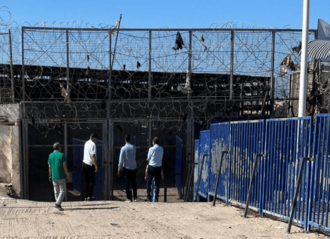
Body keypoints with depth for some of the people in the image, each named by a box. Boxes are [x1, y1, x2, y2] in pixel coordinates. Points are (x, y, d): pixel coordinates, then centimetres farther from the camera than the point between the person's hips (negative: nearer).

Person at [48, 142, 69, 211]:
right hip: (61, 176, -5)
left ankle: (58, 205, 16)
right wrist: (67, 176, -3)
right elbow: (64, 167, -9)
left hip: (54, 176, 5)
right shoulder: (61, 155, -9)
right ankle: (58, 203, -11)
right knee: (63, 190, 3)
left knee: (56, 191, 12)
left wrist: (50, 176, 18)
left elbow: (49, 167, 8)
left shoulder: (50, 155, 5)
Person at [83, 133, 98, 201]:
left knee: (86, 181, 12)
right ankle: (89, 196, 0)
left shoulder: (86, 143, 13)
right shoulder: (93, 144, -13)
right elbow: (93, 156, -19)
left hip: (84, 163, 8)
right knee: (91, 181, 0)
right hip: (90, 164, -8)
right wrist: (96, 165, -18)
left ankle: (86, 196, 14)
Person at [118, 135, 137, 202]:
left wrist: (119, 169, -1)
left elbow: (121, 160, -8)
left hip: (126, 167, -3)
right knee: (133, 182, 12)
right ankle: (135, 197, 16)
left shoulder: (123, 148, -10)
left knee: (127, 183, 3)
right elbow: (135, 157, 8)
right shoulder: (134, 147, 0)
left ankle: (129, 198, 3)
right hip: (134, 167, 3)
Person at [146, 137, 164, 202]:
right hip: (159, 167, 3)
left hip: (151, 167, -3)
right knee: (157, 183, 8)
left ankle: (149, 197, 8)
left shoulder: (151, 149, -10)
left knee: (149, 183, 9)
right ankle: (156, 198, 7)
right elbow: (161, 158, 9)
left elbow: (148, 159, -3)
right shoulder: (161, 149, 2)